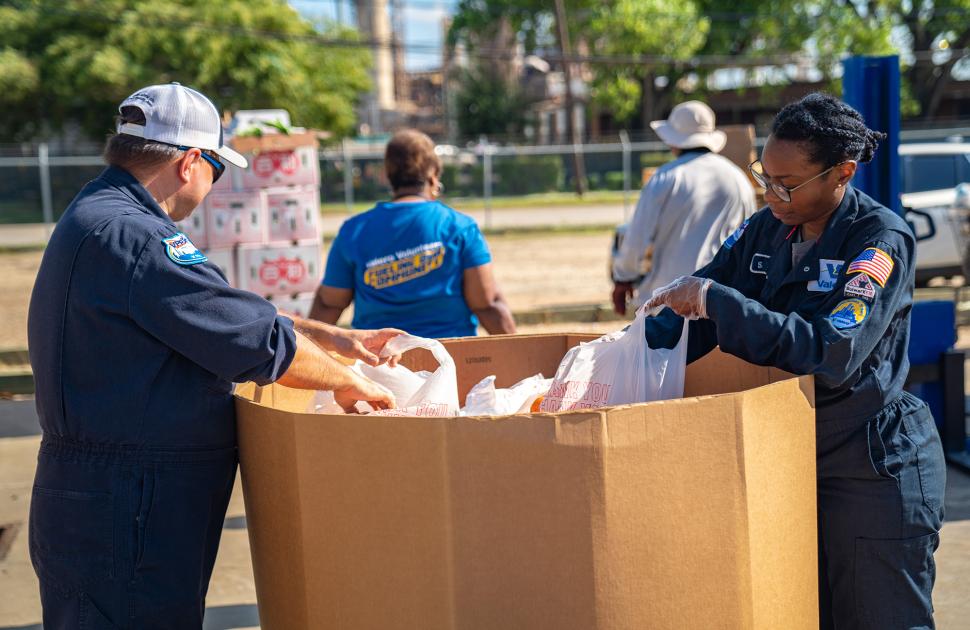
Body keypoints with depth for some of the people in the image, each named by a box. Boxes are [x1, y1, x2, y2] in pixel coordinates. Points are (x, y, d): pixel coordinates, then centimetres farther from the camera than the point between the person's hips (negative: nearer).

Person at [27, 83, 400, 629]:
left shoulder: (96, 219, 15)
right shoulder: (130, 236, -20)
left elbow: (227, 312, 22)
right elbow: (260, 341, -19)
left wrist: (335, 338, 21)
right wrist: (348, 383, -3)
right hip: (124, 519, -11)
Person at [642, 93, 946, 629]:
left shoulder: (883, 240, -17)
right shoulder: (766, 230, 2)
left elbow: (833, 351, -31)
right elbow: (688, 319, 2)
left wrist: (715, 299, -32)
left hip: (874, 469, -6)